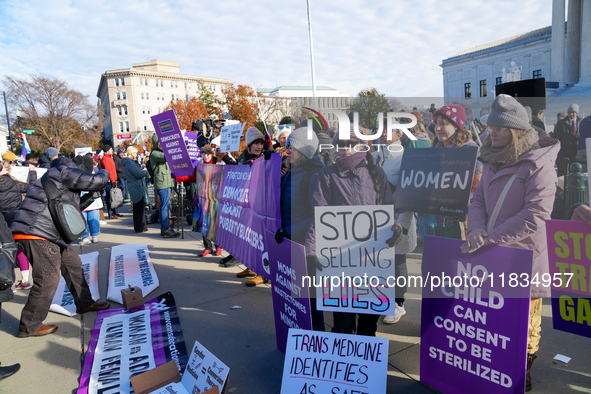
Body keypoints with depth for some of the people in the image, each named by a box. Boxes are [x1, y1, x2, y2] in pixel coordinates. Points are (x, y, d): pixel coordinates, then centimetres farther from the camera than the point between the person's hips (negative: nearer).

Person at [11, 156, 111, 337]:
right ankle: (29, 326, 6)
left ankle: (84, 303, 32)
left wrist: (91, 196, 20)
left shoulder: (62, 179, 24)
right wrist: (104, 173, 10)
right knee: (48, 278, -7)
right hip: (36, 234, -11)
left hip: (48, 234, 11)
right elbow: (98, 181, -12)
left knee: (72, 263, 18)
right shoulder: (64, 171, -7)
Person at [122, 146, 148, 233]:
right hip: (137, 187, -10)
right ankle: (140, 227, 0)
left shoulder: (126, 162, 15)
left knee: (136, 207, 17)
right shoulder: (130, 163, -18)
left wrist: (142, 171, 7)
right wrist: (145, 171, -2)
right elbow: (139, 175, -19)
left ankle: (137, 226, 25)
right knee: (140, 208, -4)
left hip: (132, 187, 10)